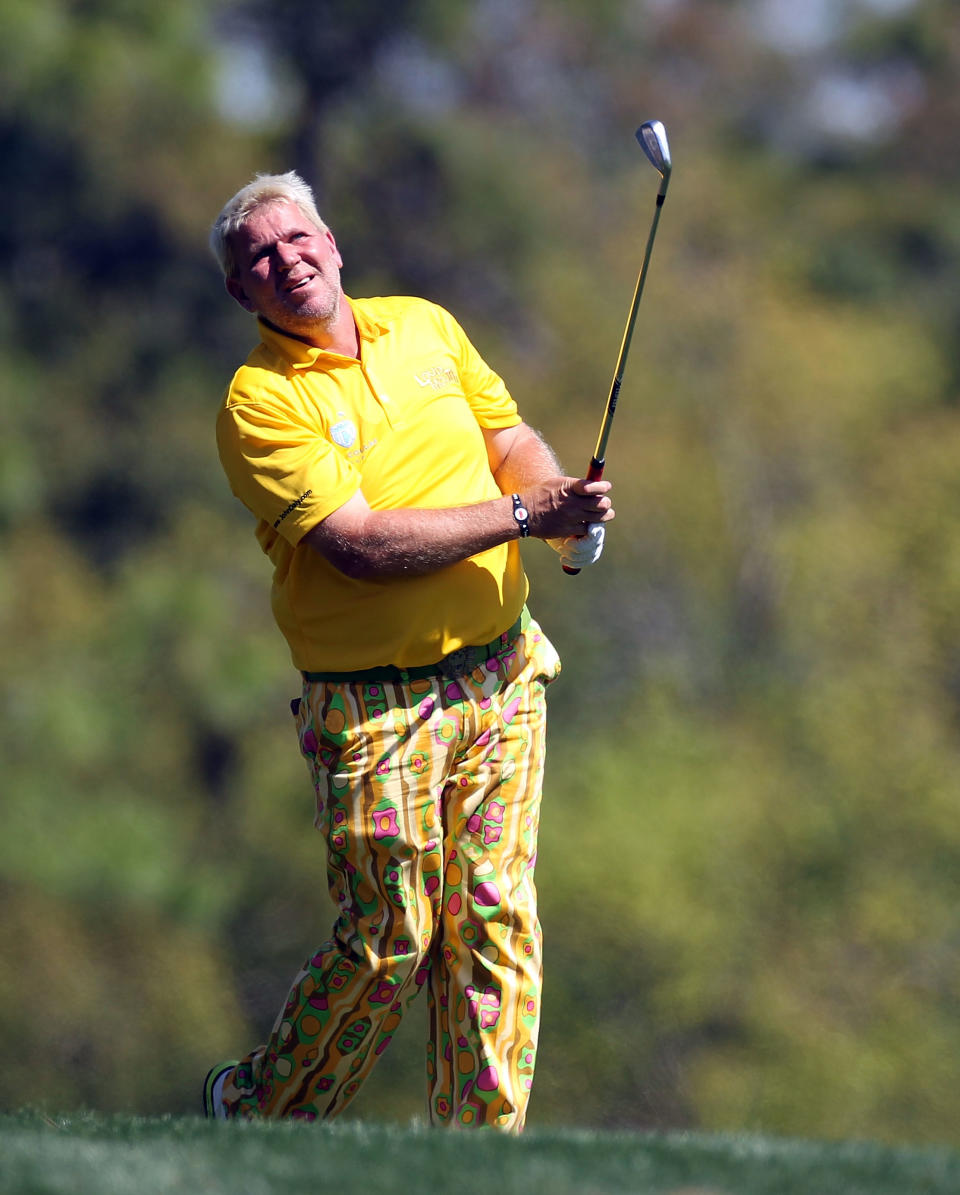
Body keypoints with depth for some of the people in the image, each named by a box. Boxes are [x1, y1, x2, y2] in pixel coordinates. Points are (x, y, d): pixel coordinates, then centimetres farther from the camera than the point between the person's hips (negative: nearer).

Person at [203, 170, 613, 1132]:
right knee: (390, 941, -3)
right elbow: (359, 545, -20)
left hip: (500, 677, 5)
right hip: (375, 708, -5)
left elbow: (511, 439, 17)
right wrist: (520, 515, -22)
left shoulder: (424, 326, 9)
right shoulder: (259, 403, -11)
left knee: (496, 919, 2)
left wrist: (566, 513, -6)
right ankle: (259, 1110, 19)